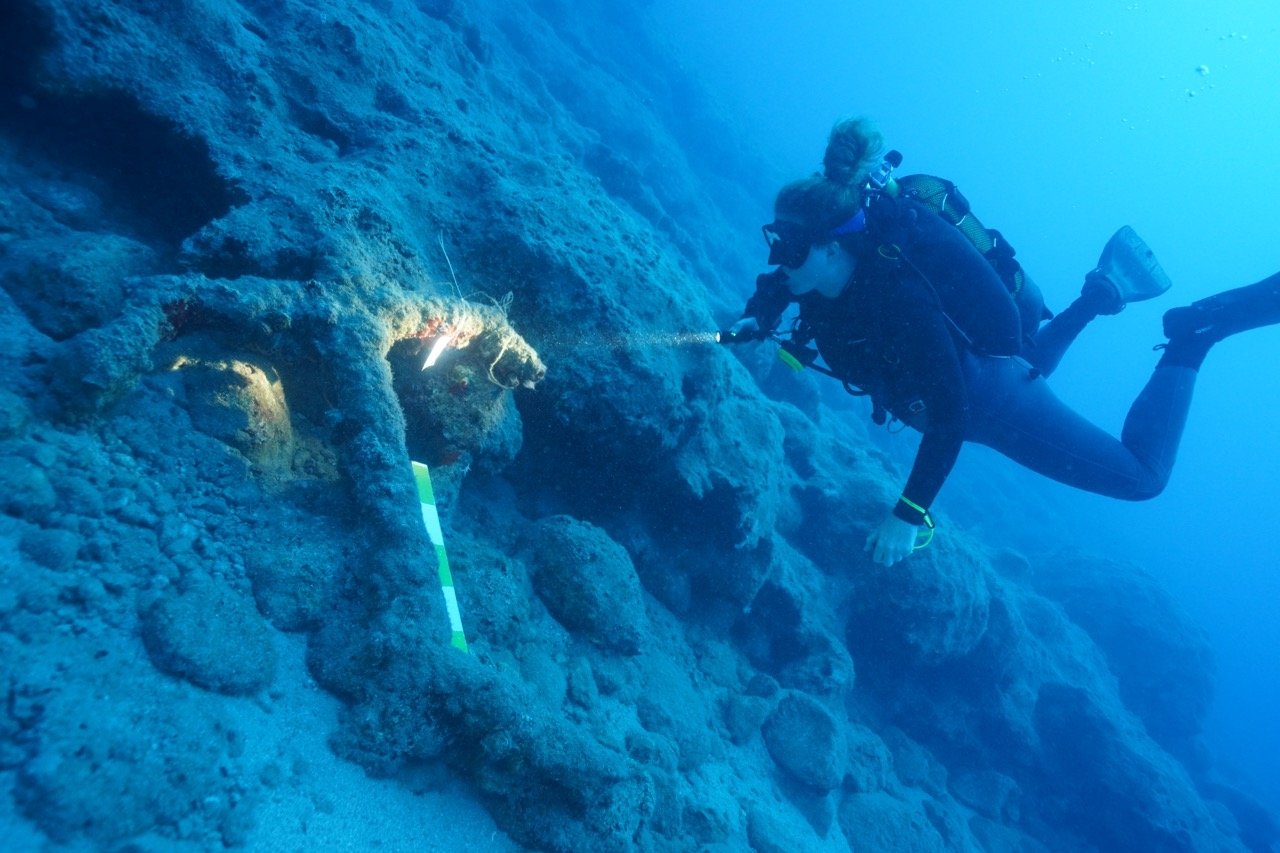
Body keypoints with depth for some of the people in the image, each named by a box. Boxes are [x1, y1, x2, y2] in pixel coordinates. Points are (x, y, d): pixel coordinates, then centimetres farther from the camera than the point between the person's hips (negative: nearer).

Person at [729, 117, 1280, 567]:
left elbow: (949, 416, -37)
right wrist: (754, 322, -17)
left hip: (992, 402, -7)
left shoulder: (898, 300, -40)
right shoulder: (814, 269, -19)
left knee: (1143, 476, 6)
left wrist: (909, 516, -36)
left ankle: (1194, 330, 12)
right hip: (953, 376, 8)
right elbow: (775, 287, 5)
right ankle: (1102, 293, 41)